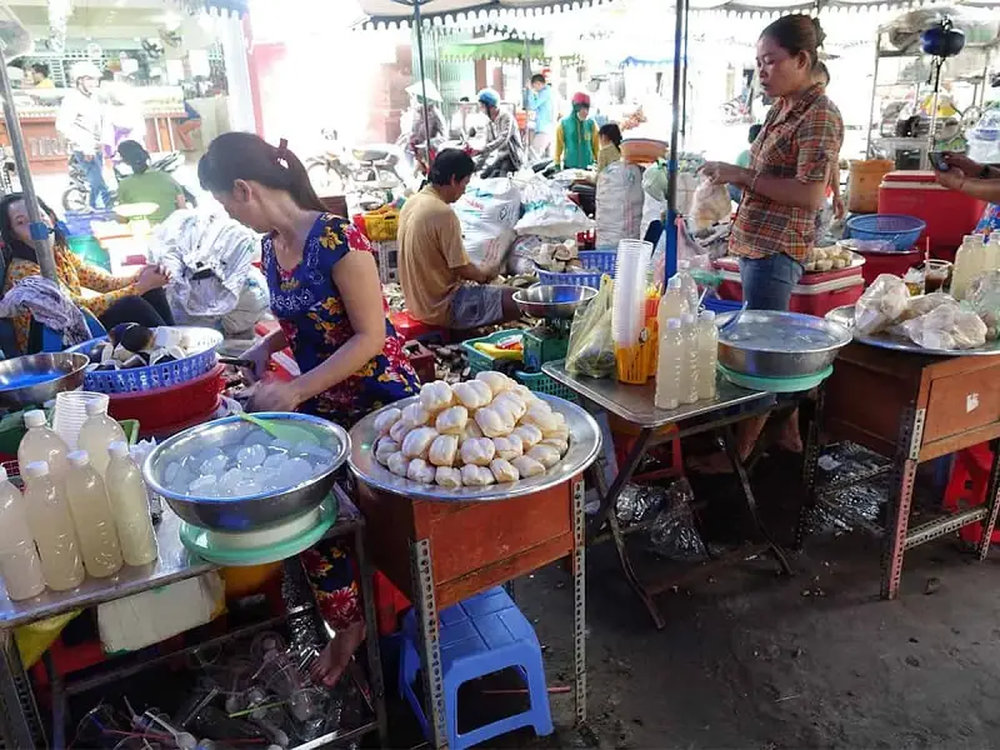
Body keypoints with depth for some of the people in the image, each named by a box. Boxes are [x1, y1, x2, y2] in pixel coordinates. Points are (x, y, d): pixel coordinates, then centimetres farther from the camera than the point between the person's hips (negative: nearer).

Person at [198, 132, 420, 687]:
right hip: (320, 405, 8)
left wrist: (296, 390, -25)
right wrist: (265, 347, 2)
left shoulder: (337, 238, -21)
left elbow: (370, 335, -22)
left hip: (378, 398, -8)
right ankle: (347, 625, 25)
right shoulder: (271, 247, 5)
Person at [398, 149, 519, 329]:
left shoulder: (412, 203, 6)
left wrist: (478, 271, 13)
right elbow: (461, 268, -19)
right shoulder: (443, 213, -22)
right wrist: (485, 272, 3)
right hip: (443, 308, -10)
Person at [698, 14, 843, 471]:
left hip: (775, 250, -9)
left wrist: (743, 175, -20)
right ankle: (788, 433, 30)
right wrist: (733, 180, 8)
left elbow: (810, 195, -21)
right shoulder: (782, 108, 14)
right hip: (756, 244, 9)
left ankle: (740, 451, 6)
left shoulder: (819, 116, -13)